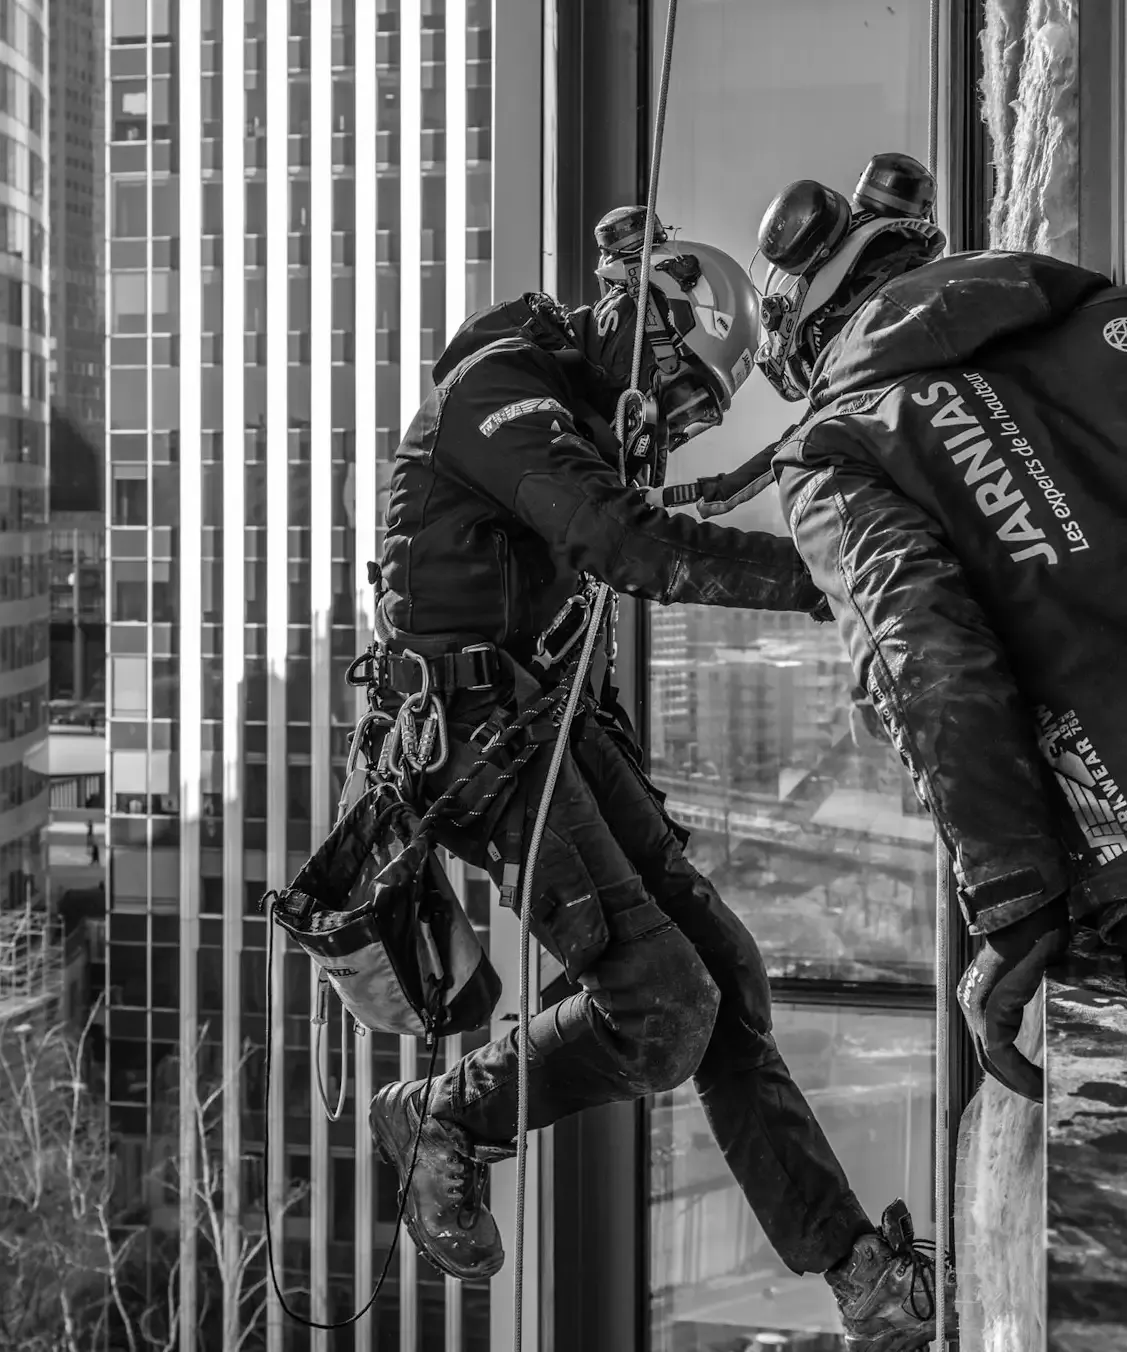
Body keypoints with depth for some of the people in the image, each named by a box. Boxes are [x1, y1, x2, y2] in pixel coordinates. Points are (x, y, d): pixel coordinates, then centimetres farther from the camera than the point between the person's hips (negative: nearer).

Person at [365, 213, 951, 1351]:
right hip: (476, 729, -9)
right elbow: (621, 544, -27)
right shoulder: (496, 386, -13)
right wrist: (819, 577, -29)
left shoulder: (582, 414, 18)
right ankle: (442, 1123, 7)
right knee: (662, 1007, -16)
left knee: (724, 974, 0)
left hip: (559, 722, 9)